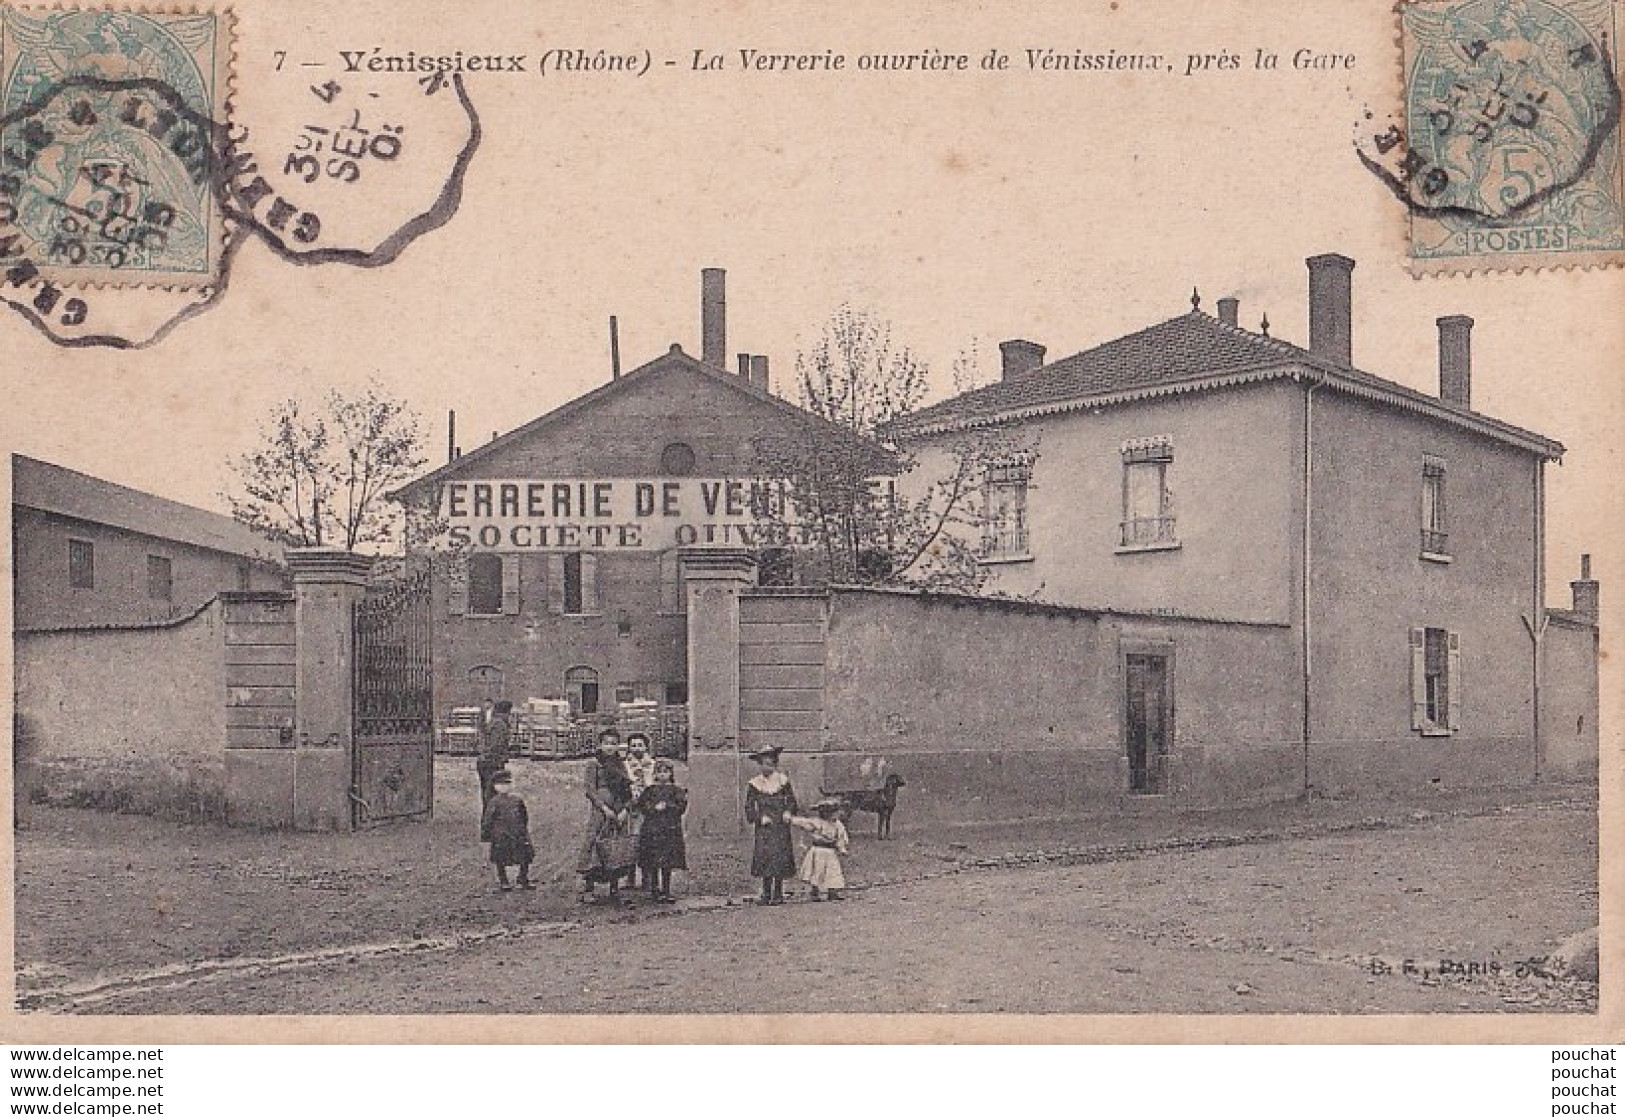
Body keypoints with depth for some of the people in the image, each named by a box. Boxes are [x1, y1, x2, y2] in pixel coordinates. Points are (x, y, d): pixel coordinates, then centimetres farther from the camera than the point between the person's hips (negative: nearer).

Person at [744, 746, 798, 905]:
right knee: (764, 857, -5)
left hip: (780, 826, 0)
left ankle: (778, 894, 3)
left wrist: (788, 812, -7)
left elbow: (791, 800, 12)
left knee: (779, 858, -4)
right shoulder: (754, 784, 4)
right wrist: (760, 818, -10)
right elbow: (749, 807, 5)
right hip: (763, 827, 0)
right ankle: (766, 894, 3)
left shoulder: (782, 780, 6)